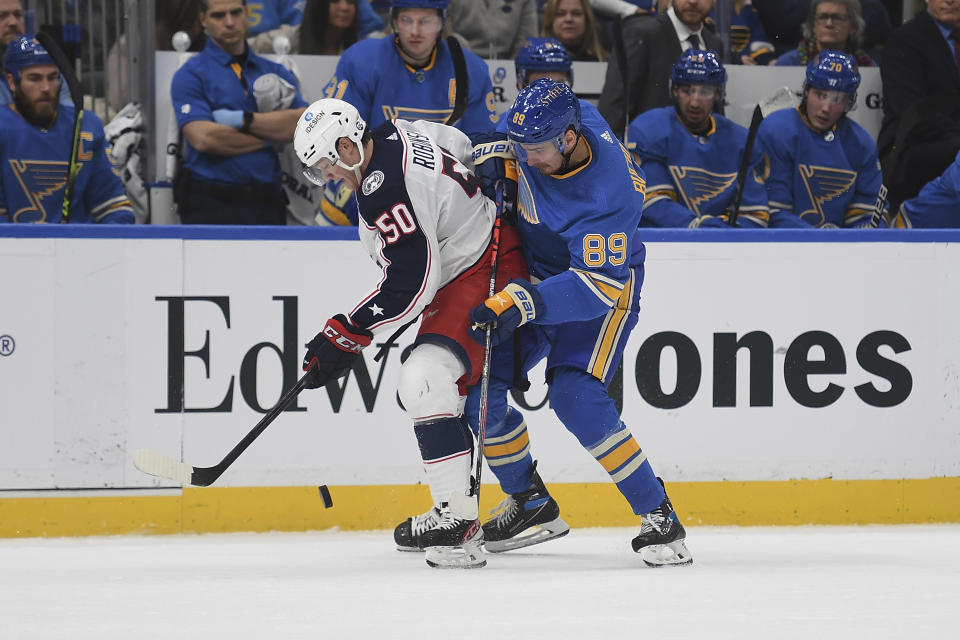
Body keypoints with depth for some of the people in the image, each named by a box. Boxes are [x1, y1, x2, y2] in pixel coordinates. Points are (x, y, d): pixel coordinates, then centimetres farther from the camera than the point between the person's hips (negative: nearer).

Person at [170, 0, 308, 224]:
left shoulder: (276, 72, 16)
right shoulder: (191, 74, 3)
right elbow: (203, 138, -12)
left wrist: (243, 120, -9)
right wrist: (271, 135, -3)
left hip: (267, 206, 3)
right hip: (211, 206, -3)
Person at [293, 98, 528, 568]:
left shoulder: (385, 190, -25)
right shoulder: (398, 135, 4)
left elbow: (409, 286, -26)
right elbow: (467, 150, 21)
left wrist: (345, 336, -20)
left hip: (488, 276, -12)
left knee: (425, 378, -26)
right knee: (421, 392, 19)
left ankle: (459, 521, -27)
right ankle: (453, 512, 27)